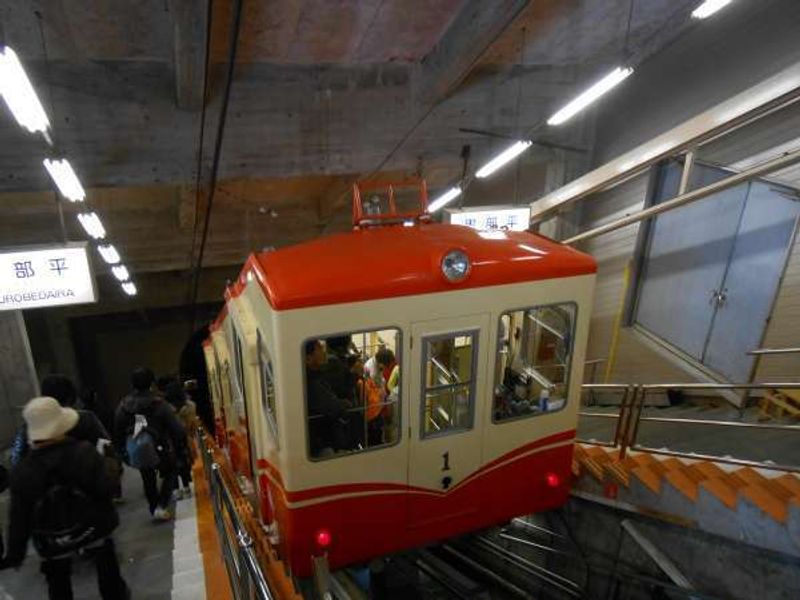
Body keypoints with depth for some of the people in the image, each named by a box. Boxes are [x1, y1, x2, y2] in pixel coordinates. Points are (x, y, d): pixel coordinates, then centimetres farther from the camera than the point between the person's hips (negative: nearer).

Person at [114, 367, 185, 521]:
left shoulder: (123, 406, -7)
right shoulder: (159, 404, -19)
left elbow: (118, 433, 0)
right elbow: (177, 429, -19)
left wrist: (124, 452, 13)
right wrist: (178, 447, -2)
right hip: (159, 449, -3)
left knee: (148, 480, 26)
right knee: (170, 473, 22)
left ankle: (154, 509, 38)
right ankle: (161, 506, 7)